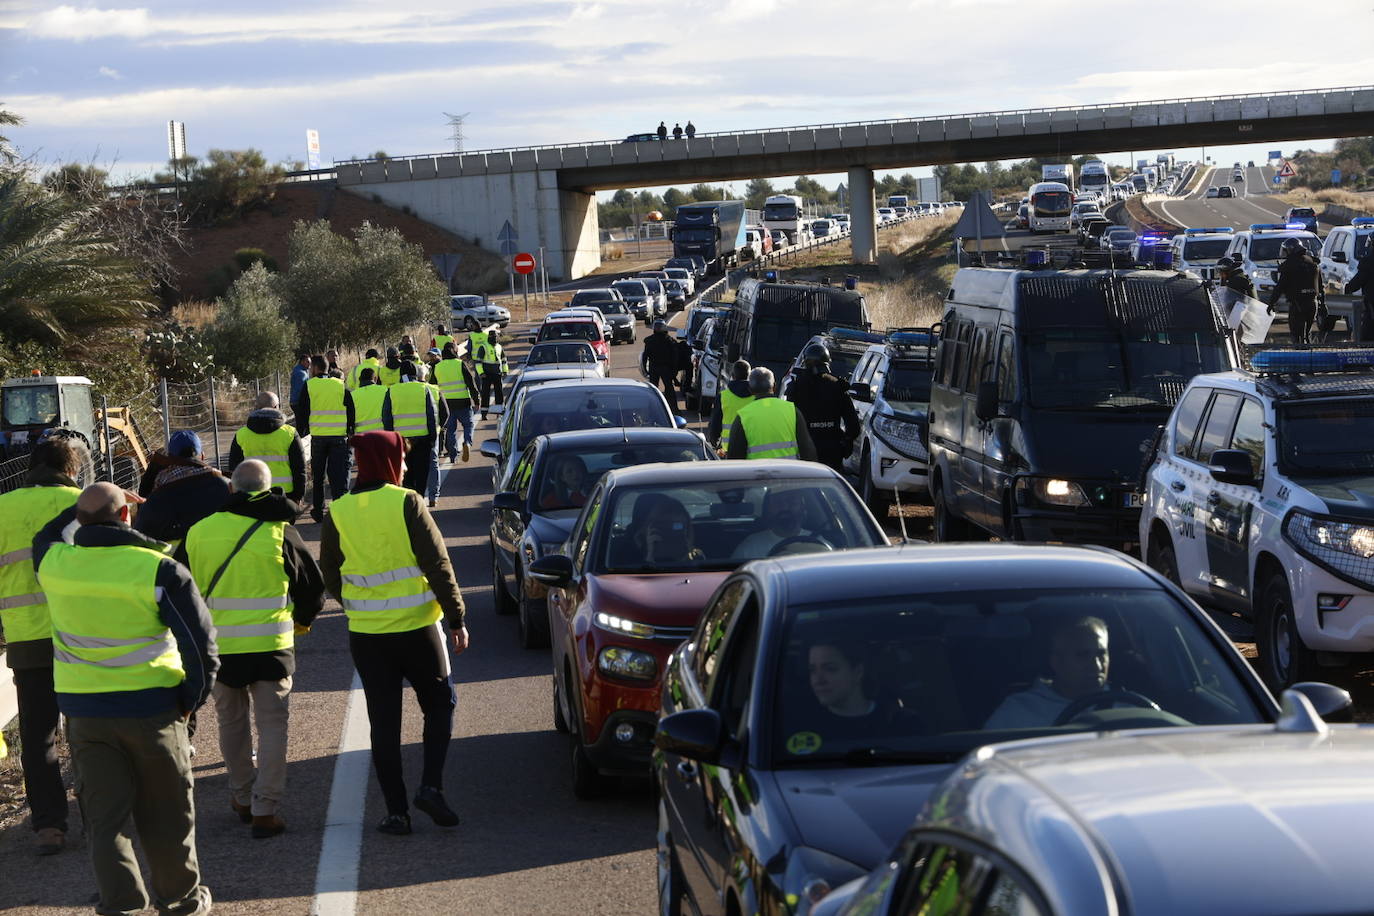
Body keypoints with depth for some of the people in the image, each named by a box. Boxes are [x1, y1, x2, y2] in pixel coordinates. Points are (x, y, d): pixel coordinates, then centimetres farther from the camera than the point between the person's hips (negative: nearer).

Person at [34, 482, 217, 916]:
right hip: (151, 706, -2)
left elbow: (47, 537, 24)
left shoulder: (54, 563, -4)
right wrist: (190, 700, 0)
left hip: (83, 712, 2)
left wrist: (84, 513, 30)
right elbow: (200, 643, -14)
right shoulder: (157, 570, -15)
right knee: (165, 814, 13)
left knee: (104, 816, 9)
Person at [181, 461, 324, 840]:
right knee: (272, 725, 5)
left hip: (218, 648, 2)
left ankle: (243, 798, 29)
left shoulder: (198, 532, 0)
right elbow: (313, 586, 3)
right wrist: (303, 619, 23)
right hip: (271, 646, -2)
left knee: (232, 722, 19)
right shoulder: (280, 533, -6)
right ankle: (265, 810, 0)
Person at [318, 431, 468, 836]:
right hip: (417, 628, -3)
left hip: (365, 635, 3)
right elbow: (438, 565, -11)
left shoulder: (338, 513, 0)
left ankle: (396, 810, 8)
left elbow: (330, 575, 10)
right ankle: (431, 786, 2)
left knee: (384, 722, 9)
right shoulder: (406, 503, -11)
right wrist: (456, 619, -3)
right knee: (440, 704, 16)